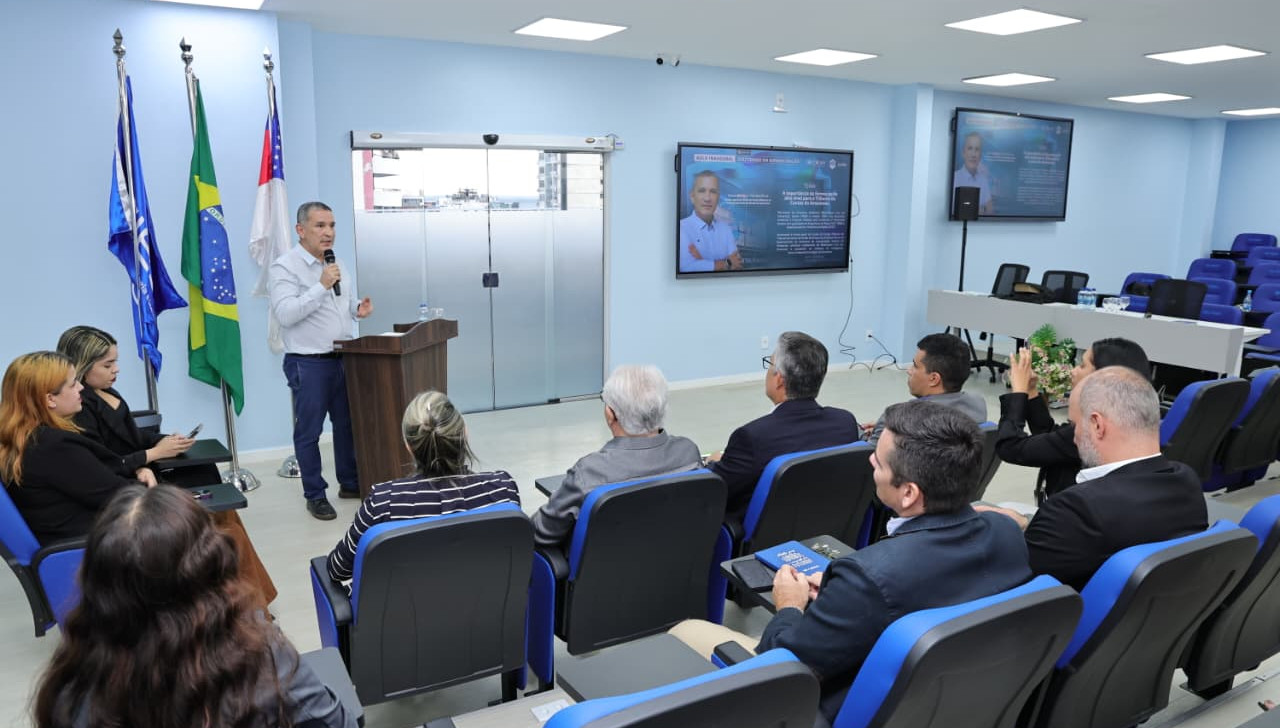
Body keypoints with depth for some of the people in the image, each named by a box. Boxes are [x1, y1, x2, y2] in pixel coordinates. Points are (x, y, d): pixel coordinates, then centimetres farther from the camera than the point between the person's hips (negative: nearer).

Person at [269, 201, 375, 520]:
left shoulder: (337, 264, 12)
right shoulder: (285, 266, -11)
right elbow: (285, 314, -21)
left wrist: (358, 308, 1)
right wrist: (322, 285, -25)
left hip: (342, 358, 7)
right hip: (308, 362, -7)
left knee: (347, 423, 15)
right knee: (309, 431, 3)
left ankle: (350, 483, 29)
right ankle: (315, 495, 15)